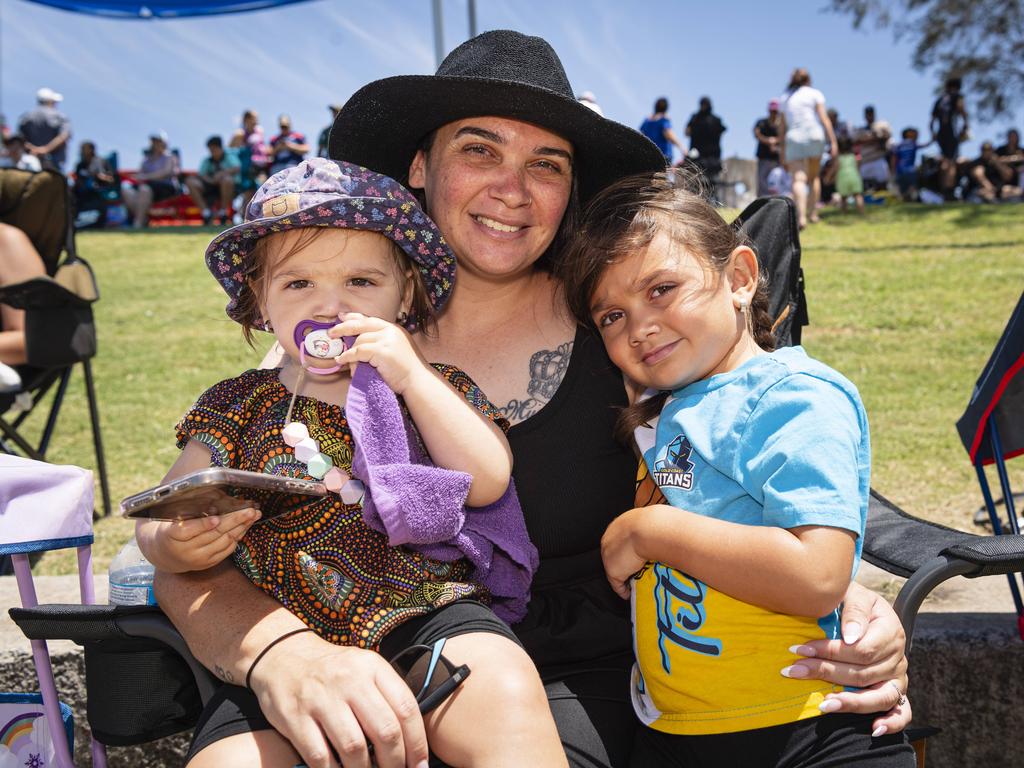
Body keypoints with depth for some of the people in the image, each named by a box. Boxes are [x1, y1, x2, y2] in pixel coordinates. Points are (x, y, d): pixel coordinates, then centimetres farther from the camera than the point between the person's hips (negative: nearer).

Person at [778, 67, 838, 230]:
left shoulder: (785, 98, 15)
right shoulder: (815, 94, 7)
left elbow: (783, 126, 14)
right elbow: (824, 119, -2)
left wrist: (783, 150, 18)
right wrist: (833, 141, -4)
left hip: (793, 139, 1)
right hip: (814, 136, 0)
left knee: (798, 179, -9)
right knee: (814, 177, 17)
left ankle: (801, 216, -27)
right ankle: (813, 214, 16)